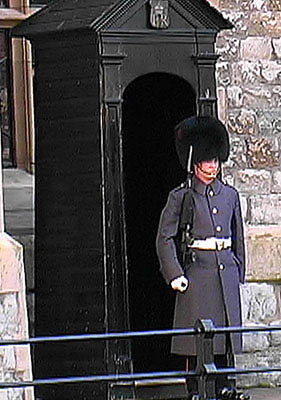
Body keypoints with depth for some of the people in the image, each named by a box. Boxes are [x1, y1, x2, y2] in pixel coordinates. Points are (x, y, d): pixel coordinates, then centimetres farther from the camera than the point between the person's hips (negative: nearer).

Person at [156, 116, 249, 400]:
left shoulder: (230, 195, 11)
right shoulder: (181, 197, -2)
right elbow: (165, 238, -4)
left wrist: (238, 271, 14)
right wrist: (175, 275, -12)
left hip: (226, 270, 4)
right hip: (196, 270, -4)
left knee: (227, 329, 5)